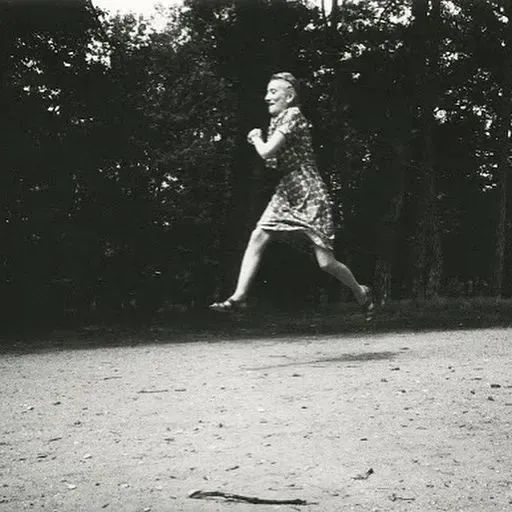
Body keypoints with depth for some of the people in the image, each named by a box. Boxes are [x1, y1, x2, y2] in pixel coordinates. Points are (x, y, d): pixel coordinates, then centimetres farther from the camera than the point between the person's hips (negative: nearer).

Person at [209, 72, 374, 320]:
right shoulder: (276, 121, 15)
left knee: (326, 262, -4)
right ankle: (239, 297, -8)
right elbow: (274, 162, 19)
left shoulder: (292, 115, -14)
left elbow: (267, 153, -21)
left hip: (309, 194, -9)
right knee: (257, 237, -9)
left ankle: (361, 292, 21)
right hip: (286, 192, 9)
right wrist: (258, 140, 5)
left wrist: (256, 138, -1)